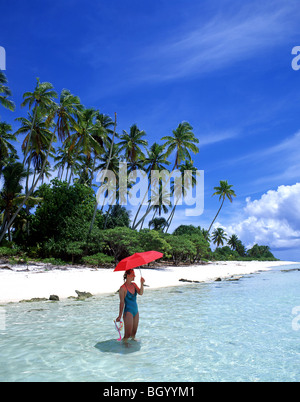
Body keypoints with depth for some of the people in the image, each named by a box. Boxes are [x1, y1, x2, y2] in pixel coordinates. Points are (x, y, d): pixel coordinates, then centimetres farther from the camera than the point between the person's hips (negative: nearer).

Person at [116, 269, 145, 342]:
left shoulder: (134, 284, 4)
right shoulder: (123, 288, -15)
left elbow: (140, 293, -9)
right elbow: (122, 302, -14)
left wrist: (142, 284, -24)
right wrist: (120, 315, -13)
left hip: (136, 311, 7)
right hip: (128, 312, -7)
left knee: (134, 333, 16)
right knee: (128, 334, -2)